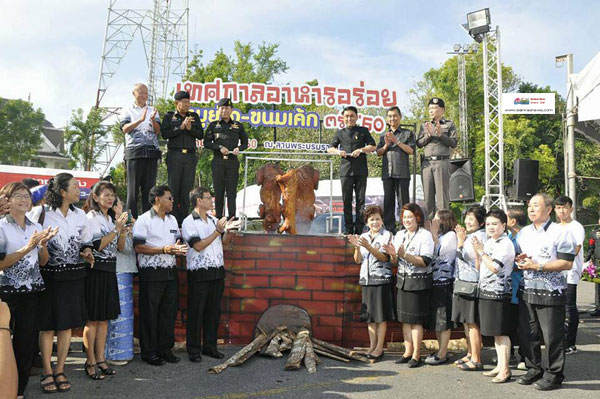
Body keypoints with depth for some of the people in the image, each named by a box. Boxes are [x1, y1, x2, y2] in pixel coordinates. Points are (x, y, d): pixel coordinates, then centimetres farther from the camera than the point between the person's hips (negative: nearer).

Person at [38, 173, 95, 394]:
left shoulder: (80, 215, 8)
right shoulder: (43, 214, -8)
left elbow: (86, 241, 17)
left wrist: (86, 252, -1)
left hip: (74, 276, 4)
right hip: (49, 275, -4)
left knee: (67, 325, 8)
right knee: (47, 326, 4)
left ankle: (59, 371, 19)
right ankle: (47, 372, 16)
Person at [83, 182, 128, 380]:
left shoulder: (112, 218, 14)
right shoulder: (91, 217, -8)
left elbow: (120, 247, 13)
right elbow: (97, 245, -16)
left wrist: (122, 230, -3)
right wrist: (116, 229, -18)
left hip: (110, 271, 7)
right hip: (95, 270, -7)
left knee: (104, 318, 10)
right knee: (93, 319, -2)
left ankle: (100, 359, 17)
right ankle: (90, 362, 6)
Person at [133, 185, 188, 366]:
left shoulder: (173, 220, 15)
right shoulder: (144, 220, -7)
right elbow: (138, 247, -14)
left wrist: (178, 248, -3)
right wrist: (164, 249, -21)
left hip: (170, 271, 7)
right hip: (151, 273, -7)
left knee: (169, 312, 10)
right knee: (150, 314, 1)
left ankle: (165, 349, 21)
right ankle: (149, 352, 12)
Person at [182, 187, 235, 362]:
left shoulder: (213, 220, 12)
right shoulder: (189, 222, -7)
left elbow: (225, 241, 16)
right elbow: (198, 246, -17)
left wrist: (228, 229, -3)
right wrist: (217, 231, -17)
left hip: (217, 271, 6)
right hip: (199, 273, -6)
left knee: (214, 311, 11)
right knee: (196, 312, 1)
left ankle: (210, 346, 21)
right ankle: (194, 349, 11)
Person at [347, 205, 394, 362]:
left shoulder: (387, 235, -3)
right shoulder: (363, 237, 12)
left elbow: (384, 257, -13)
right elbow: (358, 260, 8)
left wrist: (368, 246, -25)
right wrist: (357, 246, -11)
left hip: (382, 279, -5)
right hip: (366, 280, 5)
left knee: (381, 316, -1)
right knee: (370, 315, 9)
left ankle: (379, 348, 6)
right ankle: (372, 346, 18)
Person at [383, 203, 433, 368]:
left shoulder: (425, 235, -8)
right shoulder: (399, 235, 10)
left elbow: (425, 261, -17)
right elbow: (394, 262, 12)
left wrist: (404, 255, -25)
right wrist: (393, 255, -10)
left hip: (419, 282, -6)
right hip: (402, 281, 6)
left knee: (416, 320, -1)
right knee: (405, 319, 11)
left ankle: (416, 355, 9)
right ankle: (408, 352, 21)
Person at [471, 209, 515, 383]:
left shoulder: (505, 244, -12)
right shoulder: (487, 242, 13)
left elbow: (494, 267, -20)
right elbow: (479, 267, 14)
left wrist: (481, 251, -13)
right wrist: (476, 251, -1)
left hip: (499, 292, -8)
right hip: (486, 291, 9)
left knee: (501, 332, -3)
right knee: (495, 332, 15)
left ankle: (505, 369, 4)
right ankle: (500, 366, 24)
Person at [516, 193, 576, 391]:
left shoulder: (560, 233, -8)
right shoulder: (524, 232, 13)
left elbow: (567, 263, -15)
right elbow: (518, 254, 26)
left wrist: (537, 265, -19)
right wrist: (520, 260, 1)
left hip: (550, 293, -7)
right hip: (526, 291, 7)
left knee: (552, 336, 0)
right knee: (527, 334, 12)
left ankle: (554, 375, 13)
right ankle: (534, 369, 25)